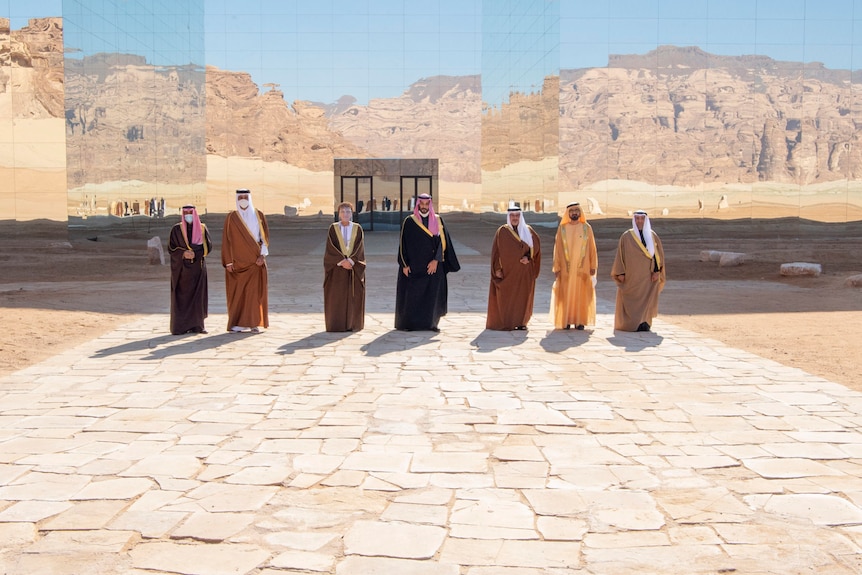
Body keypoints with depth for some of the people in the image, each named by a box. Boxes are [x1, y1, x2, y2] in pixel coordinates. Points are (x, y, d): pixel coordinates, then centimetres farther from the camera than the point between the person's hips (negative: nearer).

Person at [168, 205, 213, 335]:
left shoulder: (202, 229, 6)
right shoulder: (176, 229, 2)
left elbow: (208, 246, 0)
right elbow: (171, 248, -1)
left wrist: (195, 253, -15)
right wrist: (183, 254, -18)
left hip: (198, 267, 1)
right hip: (181, 267, -1)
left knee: (198, 295, -1)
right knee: (181, 296, -4)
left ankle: (196, 325, 3)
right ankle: (179, 327, -2)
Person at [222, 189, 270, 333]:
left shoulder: (258, 215, 6)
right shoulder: (231, 218, 4)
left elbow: (265, 236, 4)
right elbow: (227, 240, 1)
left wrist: (262, 255, -9)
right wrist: (228, 262, -6)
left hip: (255, 261, 1)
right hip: (237, 260, -1)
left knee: (255, 291, -3)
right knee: (237, 292, -2)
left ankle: (254, 323, 2)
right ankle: (236, 323, 2)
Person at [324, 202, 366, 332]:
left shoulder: (358, 228, 5)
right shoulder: (333, 228, 3)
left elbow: (360, 248, -2)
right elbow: (331, 248, -4)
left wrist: (350, 261, -16)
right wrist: (342, 261, -15)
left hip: (354, 266, 1)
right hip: (336, 267, -1)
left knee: (354, 296, 0)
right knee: (336, 296, -3)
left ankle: (353, 324, 6)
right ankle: (336, 324, 1)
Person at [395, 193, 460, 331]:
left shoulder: (437, 221, 6)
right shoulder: (409, 221, 1)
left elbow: (442, 241, 0)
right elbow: (403, 244, 0)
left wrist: (436, 260, -11)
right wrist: (404, 264, -6)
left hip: (433, 266, 2)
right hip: (414, 266, -1)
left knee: (432, 296, 2)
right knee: (412, 295, -1)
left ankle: (431, 323, 11)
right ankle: (408, 323, 8)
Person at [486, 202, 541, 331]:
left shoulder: (528, 230, 8)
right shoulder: (502, 232, 1)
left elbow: (536, 244, 8)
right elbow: (496, 250, -2)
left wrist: (528, 256, -8)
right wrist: (497, 268, -10)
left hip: (524, 272, 2)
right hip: (507, 270, -2)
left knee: (523, 296, 2)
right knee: (506, 297, -4)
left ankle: (520, 322, 10)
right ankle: (505, 323, 0)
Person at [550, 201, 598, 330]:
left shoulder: (587, 228, 5)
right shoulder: (562, 229, 4)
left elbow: (592, 248, 5)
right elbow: (557, 249, 4)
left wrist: (593, 266, -1)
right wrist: (557, 268, -2)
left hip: (582, 268, 0)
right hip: (566, 268, 0)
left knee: (581, 294, 0)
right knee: (565, 295, -2)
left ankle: (579, 321, 4)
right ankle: (566, 321, 3)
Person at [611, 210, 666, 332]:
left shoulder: (653, 236, 8)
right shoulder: (626, 237, 3)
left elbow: (659, 254, 6)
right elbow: (620, 255, 2)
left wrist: (657, 270, -5)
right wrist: (620, 272, -5)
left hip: (648, 276, 1)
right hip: (631, 276, -1)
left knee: (646, 300, -3)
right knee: (631, 301, -3)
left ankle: (644, 323, -1)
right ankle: (631, 323, 1)